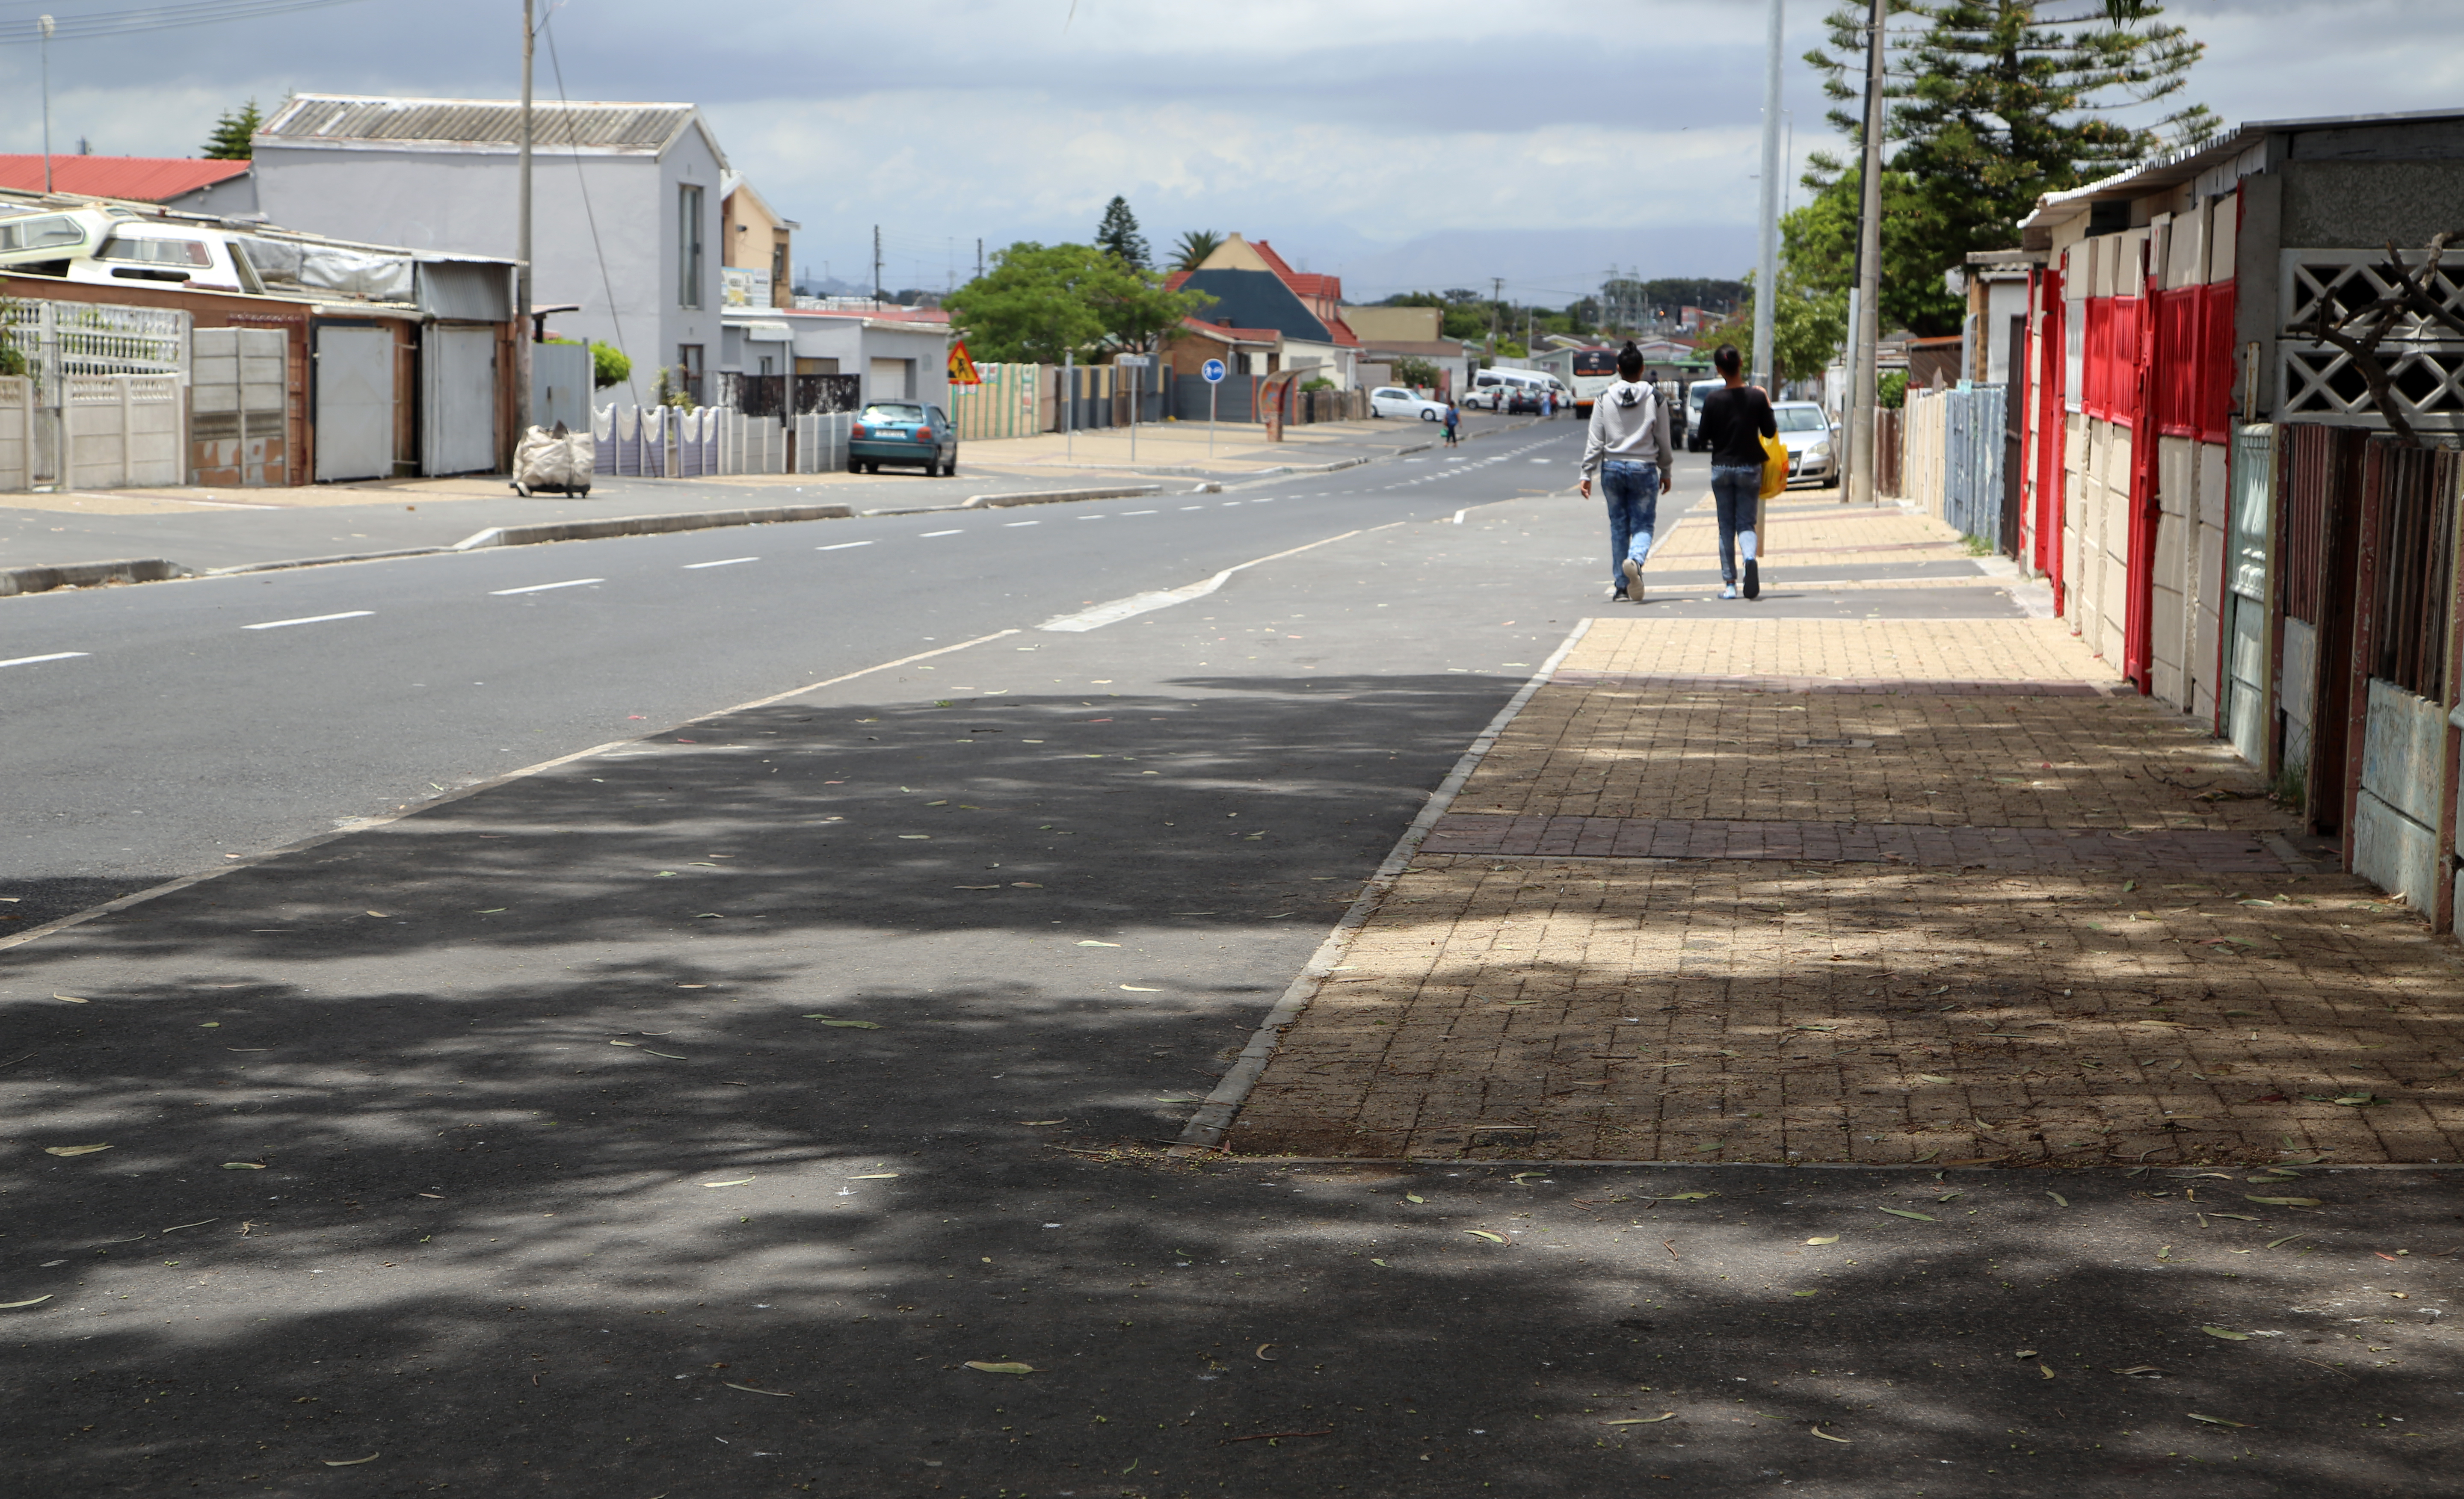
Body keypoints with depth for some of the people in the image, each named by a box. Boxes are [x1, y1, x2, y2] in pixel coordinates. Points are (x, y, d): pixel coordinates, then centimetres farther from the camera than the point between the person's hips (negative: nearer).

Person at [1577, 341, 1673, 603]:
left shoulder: (1604, 399, -1)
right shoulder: (1655, 398, -2)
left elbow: (1595, 441, -2)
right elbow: (1663, 441, 3)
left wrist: (1587, 474, 2)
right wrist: (1665, 472, 15)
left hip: (1612, 467, 1)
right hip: (1644, 468, -1)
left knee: (1618, 525, 10)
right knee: (1643, 524, 3)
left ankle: (1621, 586, 11)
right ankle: (1636, 560, -30)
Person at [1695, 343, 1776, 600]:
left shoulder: (1713, 400, -9)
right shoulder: (1757, 397, -8)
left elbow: (1704, 438, -3)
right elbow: (1770, 432, -2)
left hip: (1721, 468, 0)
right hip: (1749, 468, 0)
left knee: (1726, 528, 9)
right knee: (1746, 523, 6)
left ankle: (1729, 584, 7)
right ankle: (1750, 558, -26)